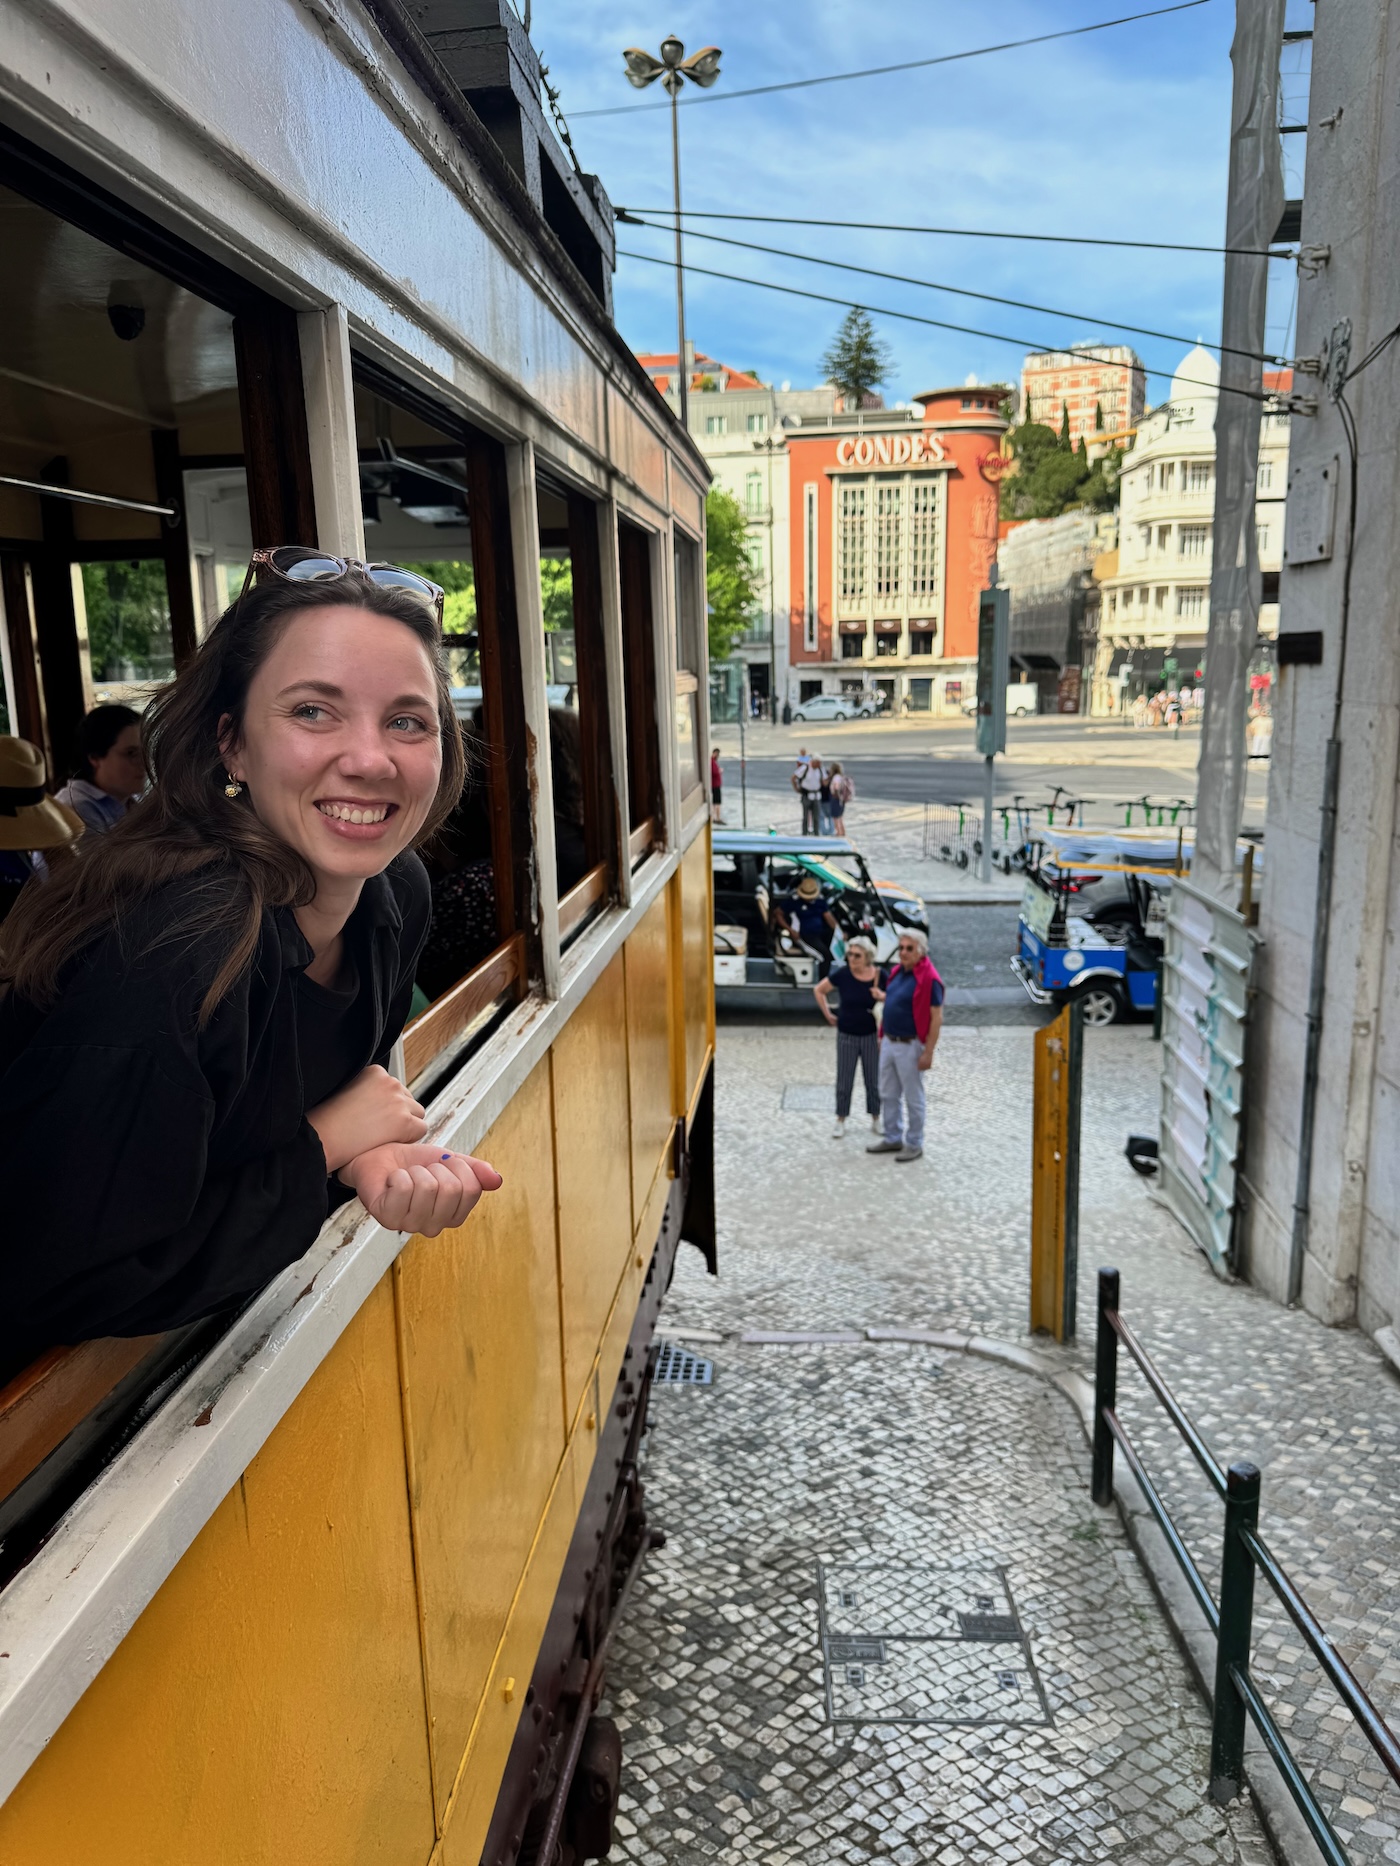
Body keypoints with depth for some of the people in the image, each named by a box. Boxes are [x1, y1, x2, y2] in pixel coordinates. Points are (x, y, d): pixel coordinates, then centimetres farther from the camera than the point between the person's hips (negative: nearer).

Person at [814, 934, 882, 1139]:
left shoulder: (879, 976, -11)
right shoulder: (842, 974, -12)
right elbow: (819, 989, 4)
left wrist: (882, 996, -17)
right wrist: (828, 1014, 3)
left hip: (871, 1035, 0)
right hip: (846, 1035, 0)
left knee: (873, 1079, 11)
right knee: (844, 1080, 8)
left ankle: (876, 1119, 28)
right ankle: (841, 1121, 20)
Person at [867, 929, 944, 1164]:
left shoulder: (928, 979, -18)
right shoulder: (896, 972, 7)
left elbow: (936, 1018, -18)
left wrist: (928, 1052, -20)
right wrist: (882, 1036, 17)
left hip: (910, 1046, -8)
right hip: (889, 1043, 8)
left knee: (914, 1099, 6)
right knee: (888, 1094, 18)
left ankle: (914, 1145, 20)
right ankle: (892, 1138, 32)